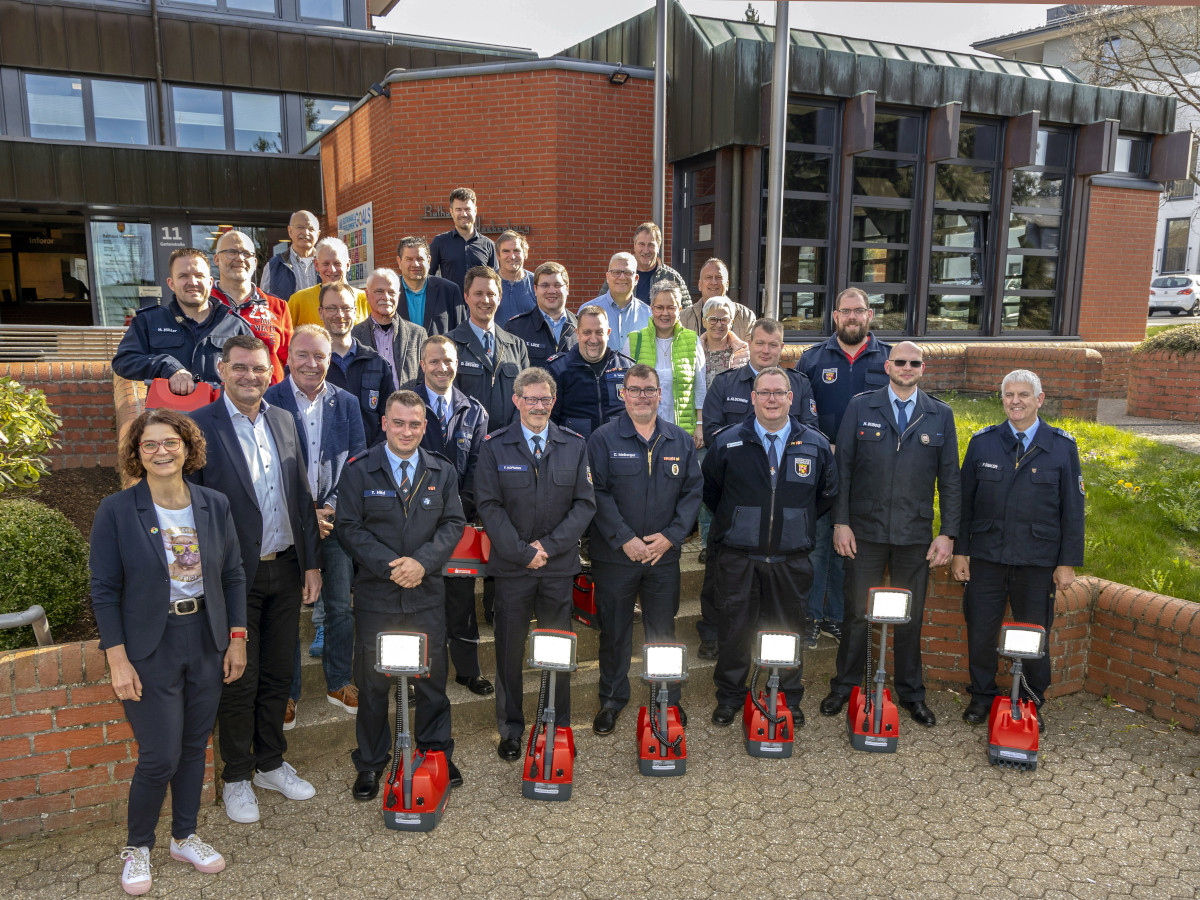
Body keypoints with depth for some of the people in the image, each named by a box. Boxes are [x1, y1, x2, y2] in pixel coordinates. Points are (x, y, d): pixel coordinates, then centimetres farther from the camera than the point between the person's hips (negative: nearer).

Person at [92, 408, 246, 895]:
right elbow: (105, 591, -8)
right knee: (160, 756, -1)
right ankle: (137, 847, 25)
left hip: (206, 643, 4)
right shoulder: (116, 511, -9)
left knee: (194, 746, 15)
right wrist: (118, 660, -11)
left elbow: (233, 575, 5)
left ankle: (185, 836, 35)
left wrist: (237, 639, 3)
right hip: (149, 649, -3)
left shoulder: (214, 505, 0)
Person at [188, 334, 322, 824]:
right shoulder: (198, 426, -11)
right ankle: (236, 778, 27)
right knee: (239, 682, 8)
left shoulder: (283, 421, 6)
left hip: (285, 570, 5)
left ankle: (271, 764, 34)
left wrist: (311, 562, 7)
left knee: (277, 674, 16)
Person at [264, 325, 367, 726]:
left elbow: (358, 462, 3)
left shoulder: (346, 403, 4)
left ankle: (338, 682, 29)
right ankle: (287, 691, 23)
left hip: (334, 517, 3)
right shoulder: (268, 401, -5)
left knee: (340, 605, 11)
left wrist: (333, 507, -9)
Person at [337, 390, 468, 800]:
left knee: (432, 677, 11)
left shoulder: (443, 472, 5)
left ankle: (437, 752, 29)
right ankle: (370, 762, 26)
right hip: (376, 593, -1)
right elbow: (350, 527, -6)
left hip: (427, 594, 2)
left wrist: (422, 562, -14)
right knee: (372, 681, 9)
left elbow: (453, 524, 1)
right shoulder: (359, 471, -2)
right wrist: (389, 566, -17)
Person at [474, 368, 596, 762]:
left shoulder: (574, 446, 5)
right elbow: (489, 506, -5)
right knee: (509, 650, 8)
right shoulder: (494, 447, 0)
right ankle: (511, 729, 23)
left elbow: (584, 503, 1)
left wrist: (548, 545, -9)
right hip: (512, 566, -1)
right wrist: (522, 552, -11)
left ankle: (559, 727, 24)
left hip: (559, 566, 1)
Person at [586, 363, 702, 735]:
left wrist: (671, 535, -7)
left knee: (663, 630, 12)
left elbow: (693, 491, 5)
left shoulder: (680, 440, 7)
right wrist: (625, 539, -16)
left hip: (664, 553, 2)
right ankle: (612, 699, 27)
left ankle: (669, 699, 29)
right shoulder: (603, 439, -4)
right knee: (614, 630, 9)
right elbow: (597, 493, -10)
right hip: (614, 554, -2)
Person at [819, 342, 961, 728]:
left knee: (911, 617, 11)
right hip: (866, 530, -1)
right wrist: (841, 522, -5)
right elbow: (842, 467, 0)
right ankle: (845, 687, 24)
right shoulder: (860, 407, 1)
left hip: (915, 535, 1)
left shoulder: (941, 415, 6)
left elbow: (950, 478, 6)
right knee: (857, 612, 7)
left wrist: (948, 533, 0)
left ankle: (911, 693, 28)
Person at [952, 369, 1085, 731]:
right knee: (980, 632, 8)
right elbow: (964, 500, 5)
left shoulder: (1062, 446, 0)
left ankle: (1033, 703, 30)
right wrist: (959, 550, 2)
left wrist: (1068, 562, -1)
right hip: (986, 557, 1)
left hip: (1038, 563, -1)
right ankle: (982, 696, 29)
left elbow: (1072, 508, 2)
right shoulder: (982, 442, 3)